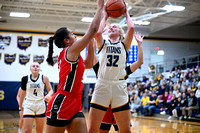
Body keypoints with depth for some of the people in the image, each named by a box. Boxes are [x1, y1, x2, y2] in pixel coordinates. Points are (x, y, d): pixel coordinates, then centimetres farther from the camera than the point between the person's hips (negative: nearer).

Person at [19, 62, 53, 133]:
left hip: (40, 106, 0)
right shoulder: (25, 78, -3)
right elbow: (23, 92, 11)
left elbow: (50, 90, 3)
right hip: (28, 106, 0)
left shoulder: (44, 78, -5)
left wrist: (48, 95, -20)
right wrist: (20, 104, 21)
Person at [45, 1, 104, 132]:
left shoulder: (71, 56, 18)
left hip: (75, 105, 10)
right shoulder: (70, 51, -8)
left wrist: (91, 43, 21)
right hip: (62, 103, -9)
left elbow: (89, 64, 29)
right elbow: (93, 30, -11)